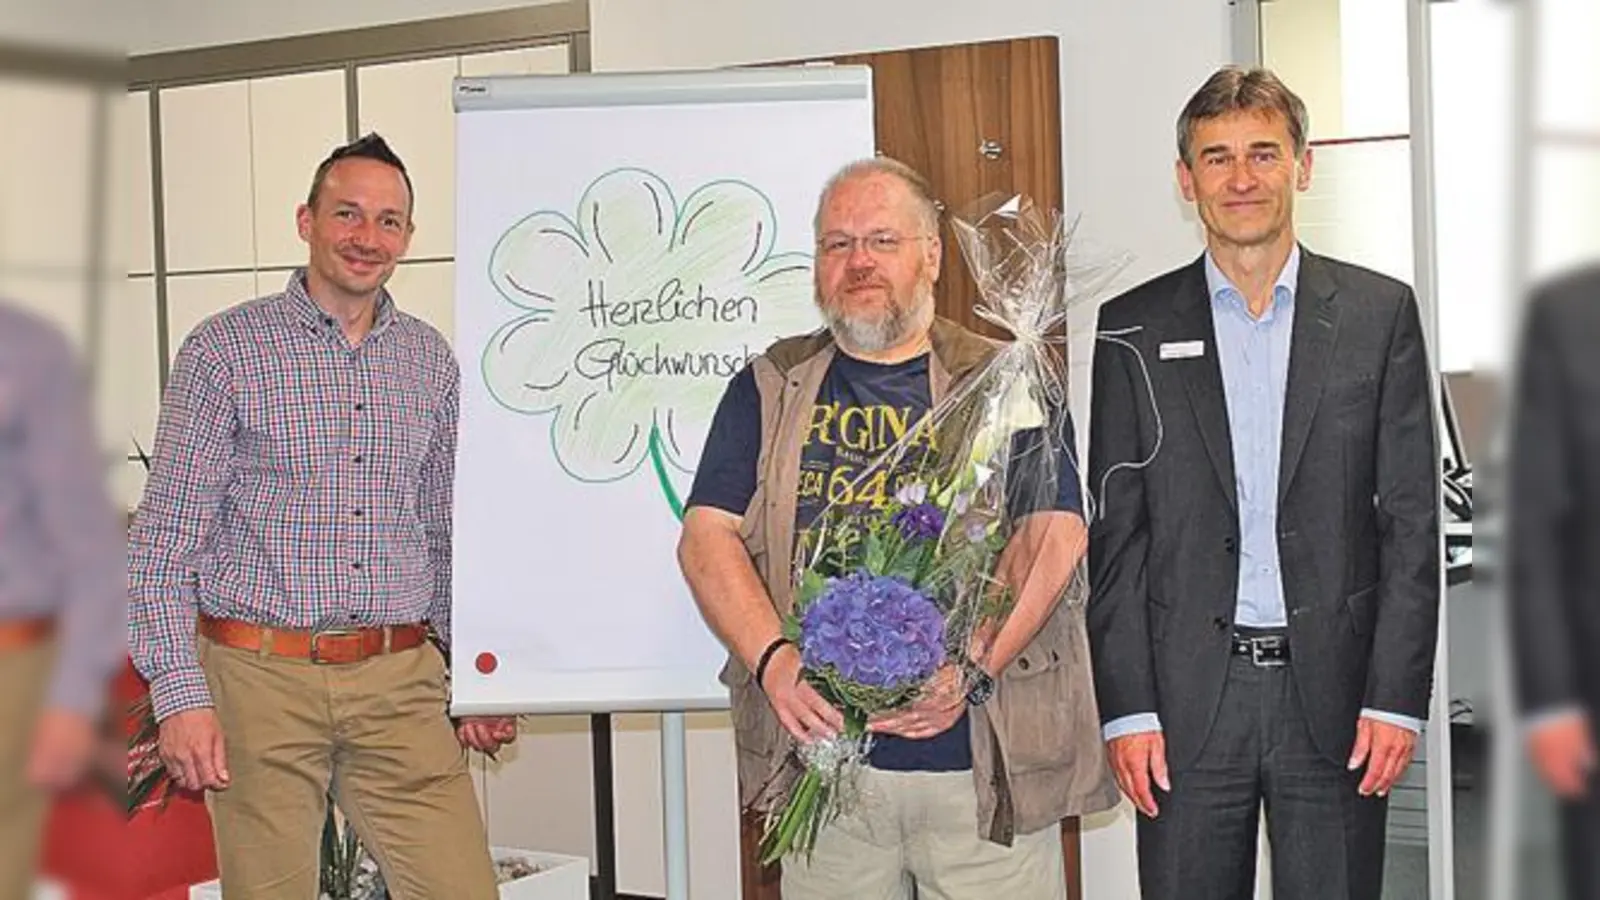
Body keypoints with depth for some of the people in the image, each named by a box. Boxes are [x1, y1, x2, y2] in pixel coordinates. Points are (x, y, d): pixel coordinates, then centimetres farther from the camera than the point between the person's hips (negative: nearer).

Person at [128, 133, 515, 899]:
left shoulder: (431, 362, 11)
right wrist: (180, 695, -13)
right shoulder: (225, 349, -2)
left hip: (402, 684, 3)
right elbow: (164, 541, -5)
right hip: (262, 676, -3)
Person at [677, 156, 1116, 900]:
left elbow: (1055, 537, -5)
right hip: (820, 754, 2)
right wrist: (775, 661, -15)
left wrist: (974, 669, -19)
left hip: (984, 760, -1)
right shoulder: (769, 390, 10)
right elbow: (707, 537, 2)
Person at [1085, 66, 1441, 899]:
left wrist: (1398, 695, -5)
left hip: (1335, 691, 0)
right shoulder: (1135, 329, 4)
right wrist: (1125, 706, -4)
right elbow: (1116, 533, 2)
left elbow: (1411, 518, 2)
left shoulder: (1379, 313, 3)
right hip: (1187, 696, 0)